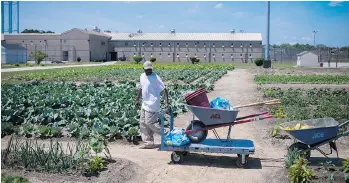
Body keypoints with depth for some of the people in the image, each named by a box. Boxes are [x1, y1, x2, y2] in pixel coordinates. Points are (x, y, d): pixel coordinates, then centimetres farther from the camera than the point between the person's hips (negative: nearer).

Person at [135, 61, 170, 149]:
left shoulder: (155, 77, -15)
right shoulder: (142, 76, 8)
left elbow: (164, 90, -17)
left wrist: (166, 102, -25)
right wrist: (137, 99, 23)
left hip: (152, 103, -8)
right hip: (145, 103, 8)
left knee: (149, 122, -10)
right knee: (142, 123, 9)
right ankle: (148, 142, 17)